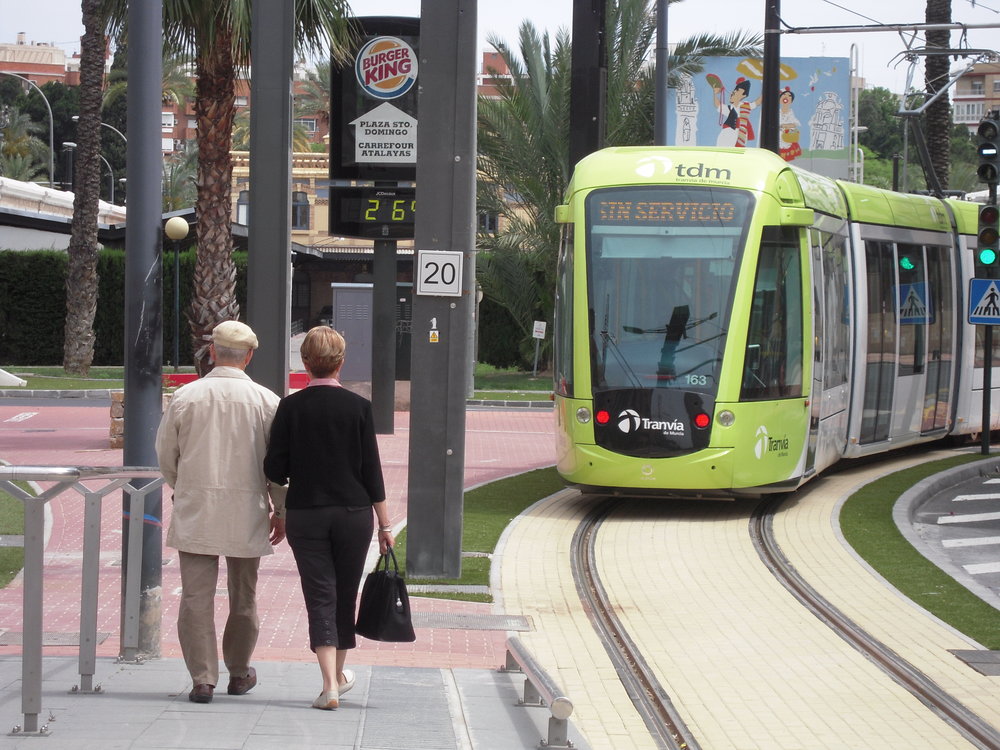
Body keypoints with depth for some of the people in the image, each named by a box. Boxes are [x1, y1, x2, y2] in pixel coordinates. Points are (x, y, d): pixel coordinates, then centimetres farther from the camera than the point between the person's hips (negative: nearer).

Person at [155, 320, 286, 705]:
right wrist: (280, 510, 13)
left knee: (197, 596, 0)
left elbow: (166, 455, 6)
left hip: (195, 513, -1)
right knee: (243, 596, 15)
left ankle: (203, 678, -5)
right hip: (247, 513, 1)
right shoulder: (265, 401, -5)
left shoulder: (186, 397, -3)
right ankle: (238, 673, 28)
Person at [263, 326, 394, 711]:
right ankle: (339, 675, 32)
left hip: (305, 515, -1)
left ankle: (330, 684, -11)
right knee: (345, 595, 16)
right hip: (353, 513, 1)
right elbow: (372, 470, -3)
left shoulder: (290, 407, -5)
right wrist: (385, 524, 4)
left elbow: (274, 469, -4)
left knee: (320, 597, 1)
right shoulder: (358, 407, -5)